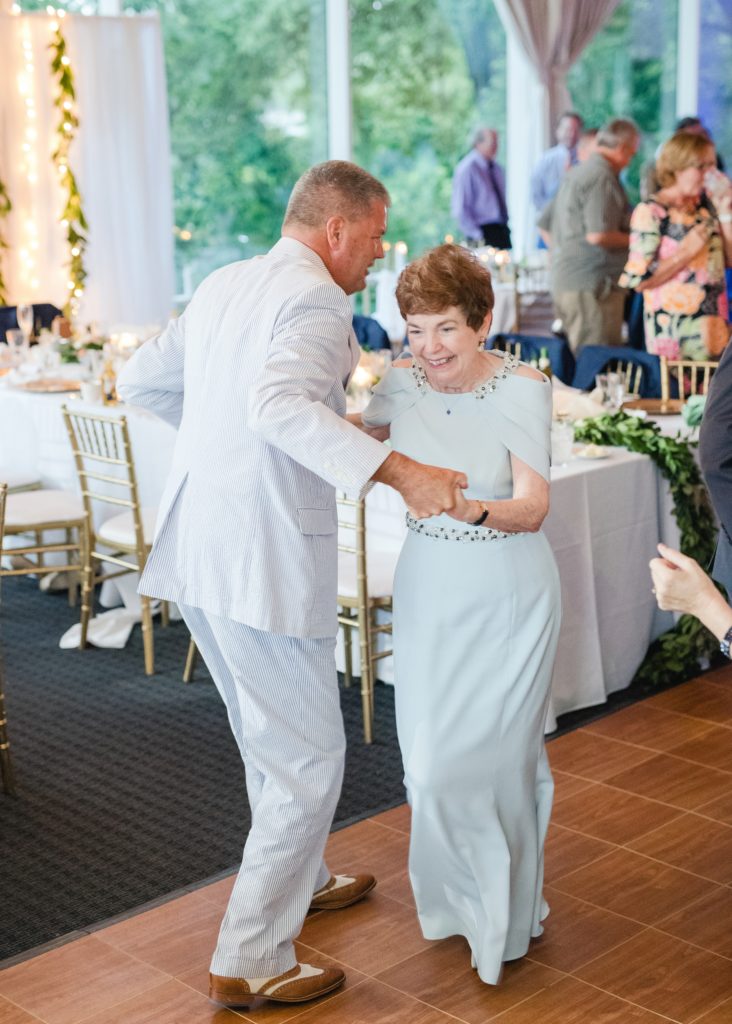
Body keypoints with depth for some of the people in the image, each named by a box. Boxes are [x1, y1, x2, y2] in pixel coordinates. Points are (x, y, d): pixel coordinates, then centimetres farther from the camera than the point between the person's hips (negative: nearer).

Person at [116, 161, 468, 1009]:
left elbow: (141, 381, 21)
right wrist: (398, 472, -35)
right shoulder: (316, 300, -13)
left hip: (197, 549, 9)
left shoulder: (222, 285, 14)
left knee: (271, 739, 26)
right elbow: (283, 405, -31)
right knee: (307, 758, 3)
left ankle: (301, 880, 46)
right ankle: (249, 962, 10)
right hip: (265, 561, -9)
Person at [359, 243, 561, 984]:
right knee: (430, 755, 8)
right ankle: (456, 898, 35)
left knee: (494, 752, 4)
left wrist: (476, 509, -42)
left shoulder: (521, 389, -16)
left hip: (506, 595, -4)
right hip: (428, 587, 4)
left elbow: (533, 508, -22)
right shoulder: (403, 383, -5)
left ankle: (505, 916, 30)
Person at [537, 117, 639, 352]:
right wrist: (635, 240, -7)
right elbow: (598, 235, -21)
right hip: (592, 284, -10)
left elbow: (544, 225, 25)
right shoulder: (602, 177, -12)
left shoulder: (574, 174, 18)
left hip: (564, 282, 10)